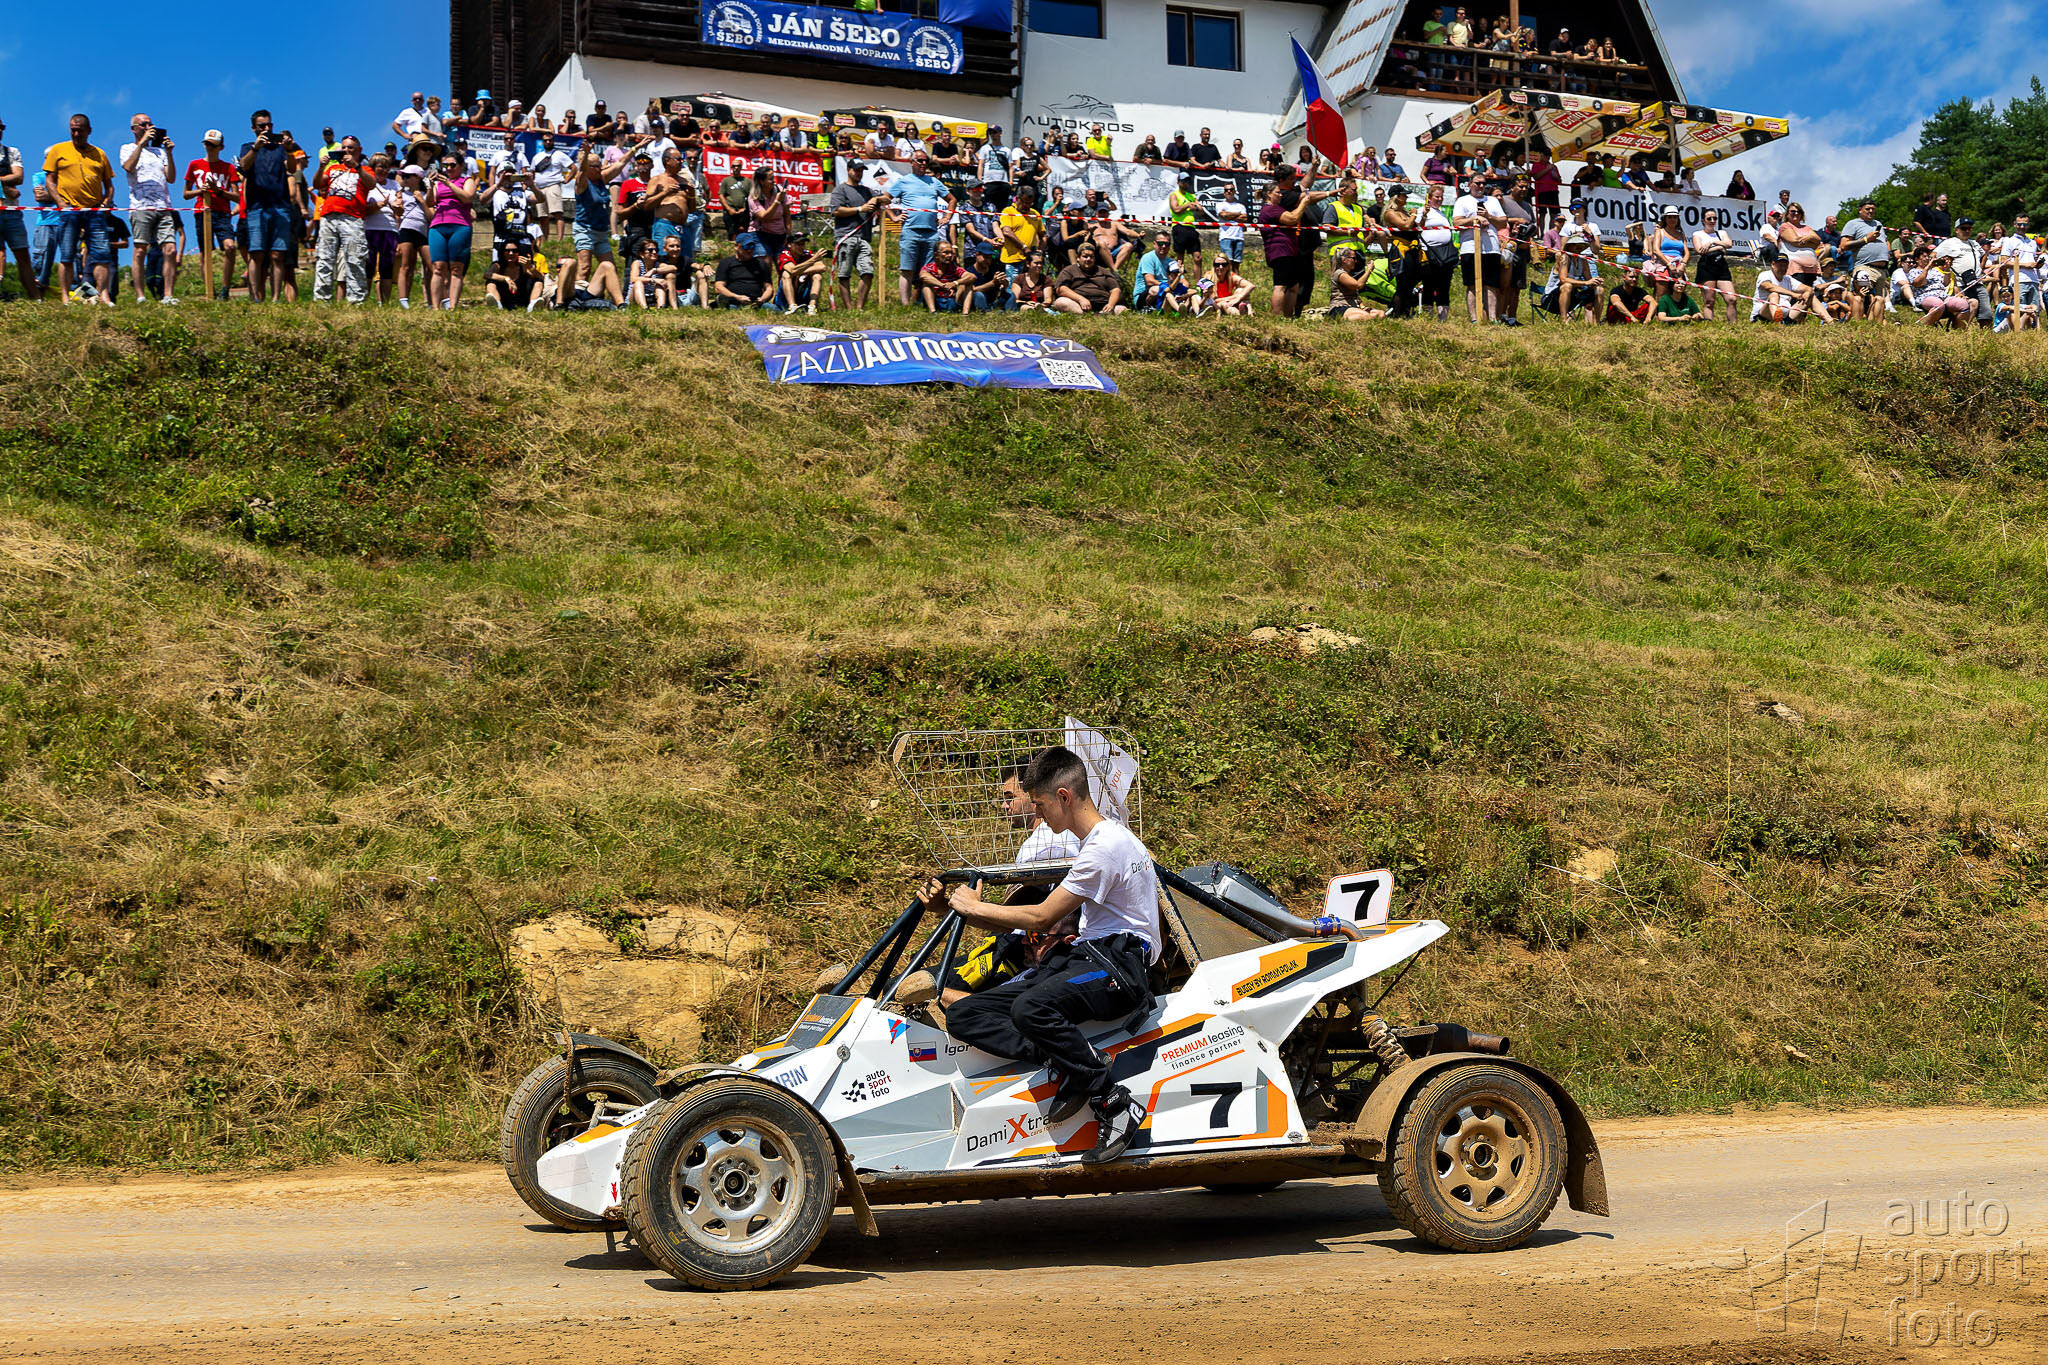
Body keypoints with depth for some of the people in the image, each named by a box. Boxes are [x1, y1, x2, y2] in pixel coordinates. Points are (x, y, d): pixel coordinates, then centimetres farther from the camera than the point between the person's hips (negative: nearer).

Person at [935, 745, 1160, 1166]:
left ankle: (1116, 1105, -26)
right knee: (963, 1016, -5)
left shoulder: (1106, 844, -12)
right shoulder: (1097, 841, 21)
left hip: (1118, 963, -10)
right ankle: (1074, 1063, -21)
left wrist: (975, 907, 3)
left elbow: (1042, 918, -12)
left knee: (1031, 1007, -39)